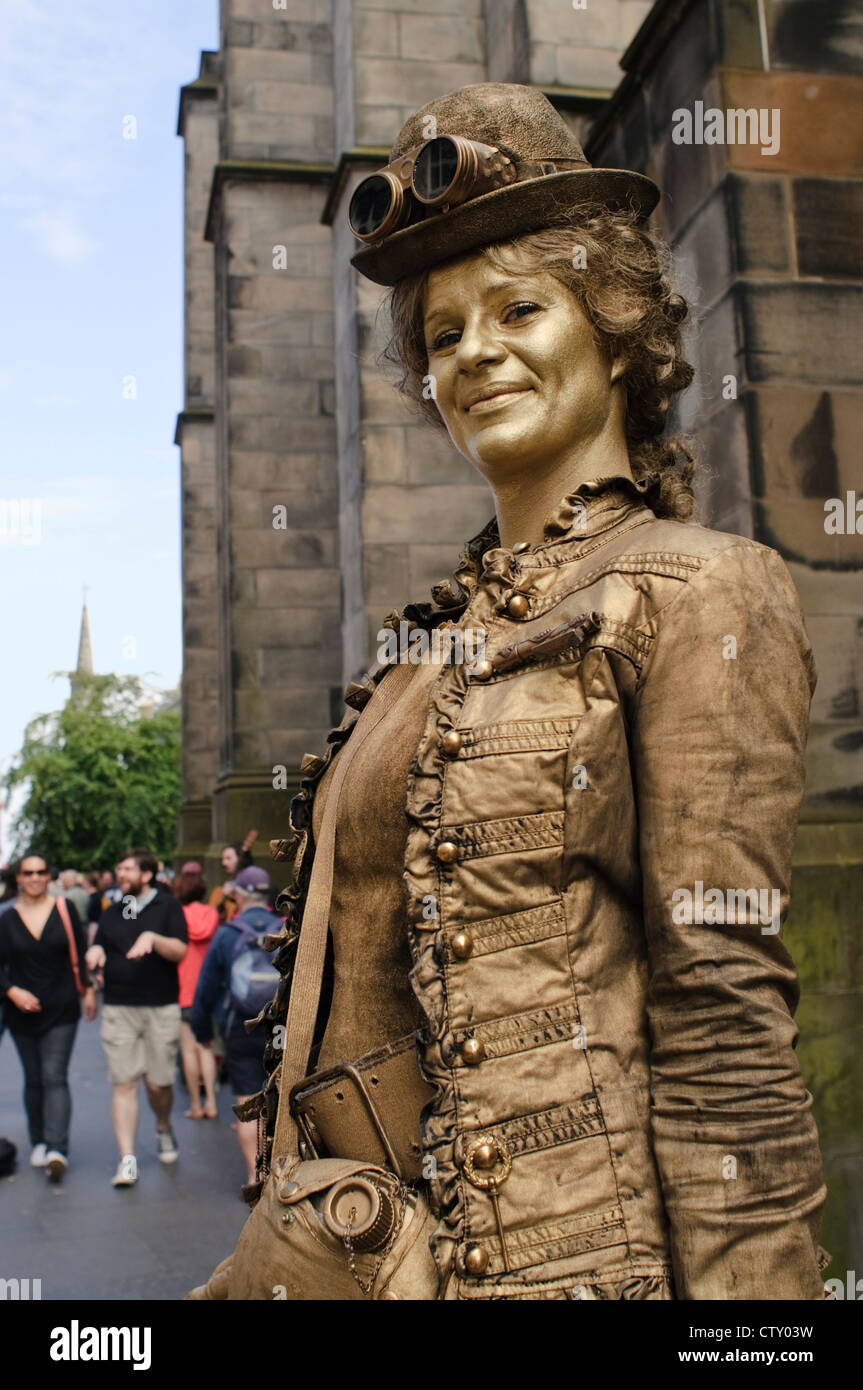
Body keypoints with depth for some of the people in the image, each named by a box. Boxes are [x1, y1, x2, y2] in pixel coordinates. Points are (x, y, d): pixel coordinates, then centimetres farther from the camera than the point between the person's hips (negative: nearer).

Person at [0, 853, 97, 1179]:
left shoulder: (65, 909, -2)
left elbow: (81, 953, 5)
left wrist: (88, 989, 3)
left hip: (62, 1009, -2)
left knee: (55, 1077, -10)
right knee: (33, 1079, 12)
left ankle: (57, 1149, -16)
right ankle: (39, 1143, 24)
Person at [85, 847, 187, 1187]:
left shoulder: (167, 907, 2)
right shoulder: (111, 913, 15)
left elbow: (180, 951, -9)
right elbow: (98, 953, 16)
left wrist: (153, 938, -26)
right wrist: (93, 952, -7)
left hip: (161, 1007, -3)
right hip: (118, 1008, 3)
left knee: (158, 1083, 2)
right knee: (123, 1082, -3)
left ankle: (164, 1128, 33)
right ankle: (127, 1160, 0)